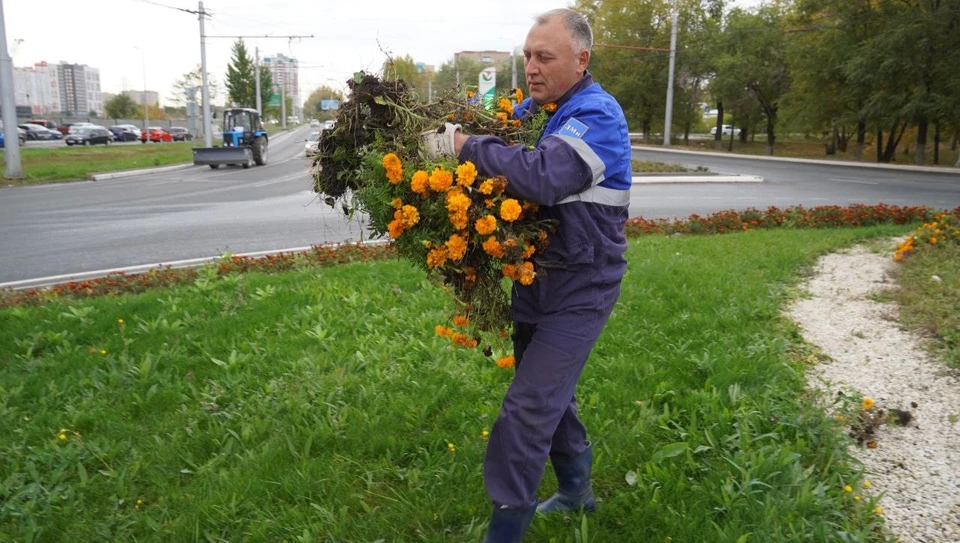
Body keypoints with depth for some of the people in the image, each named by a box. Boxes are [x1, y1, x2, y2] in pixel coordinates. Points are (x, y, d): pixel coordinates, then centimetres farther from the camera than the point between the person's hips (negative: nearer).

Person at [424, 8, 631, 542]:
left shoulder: (597, 115, -19)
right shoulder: (529, 109, 8)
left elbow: (543, 177, -35)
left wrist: (466, 146, -26)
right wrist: (453, 135, -10)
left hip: (580, 287, -8)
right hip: (535, 275, 9)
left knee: (529, 408, -9)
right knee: (552, 391, 20)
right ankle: (576, 490, 42)